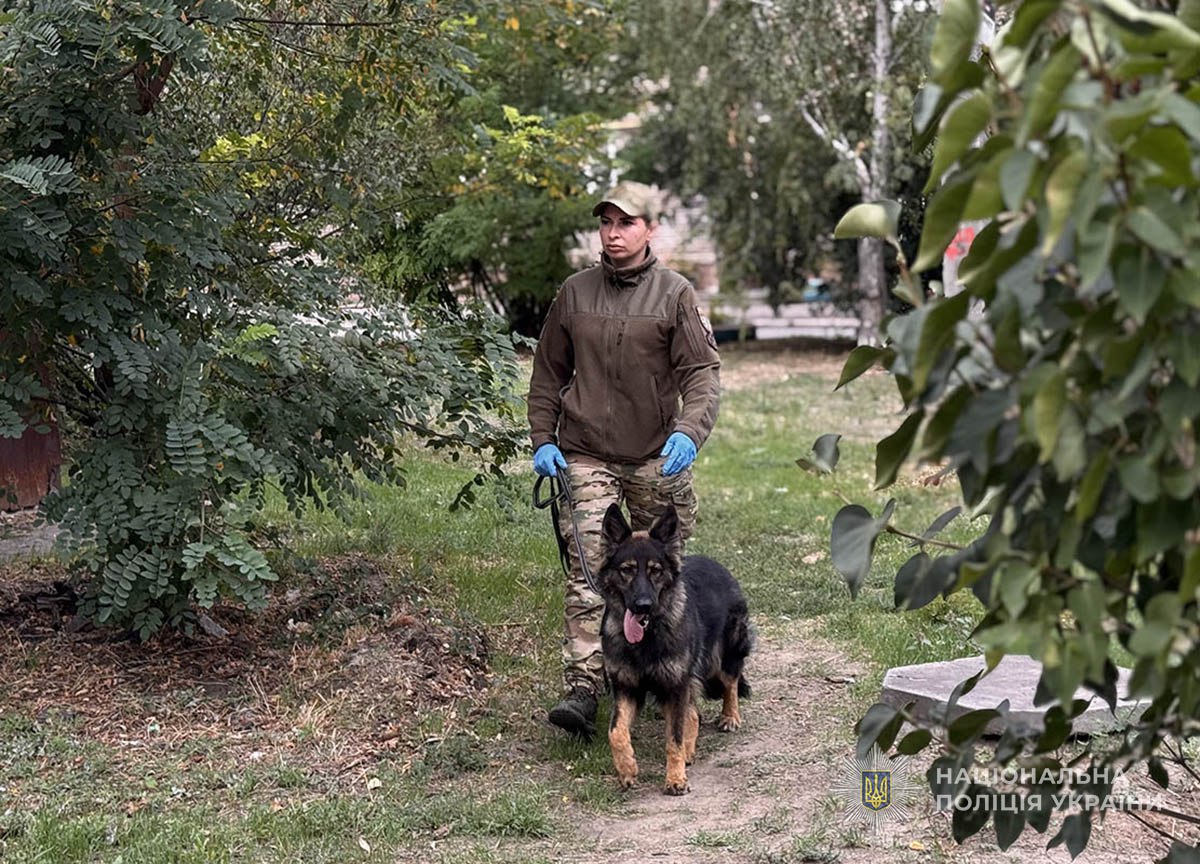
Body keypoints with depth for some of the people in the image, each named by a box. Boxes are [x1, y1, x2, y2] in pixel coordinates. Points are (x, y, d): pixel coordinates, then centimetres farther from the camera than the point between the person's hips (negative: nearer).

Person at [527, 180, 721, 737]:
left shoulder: (675, 295, 0)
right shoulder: (575, 294, 7)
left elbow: (702, 372, -7)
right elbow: (548, 372, 15)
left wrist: (689, 431, -24)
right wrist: (542, 440, 5)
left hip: (656, 457, 0)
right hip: (586, 455, 0)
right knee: (588, 570, -11)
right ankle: (582, 689, -16)